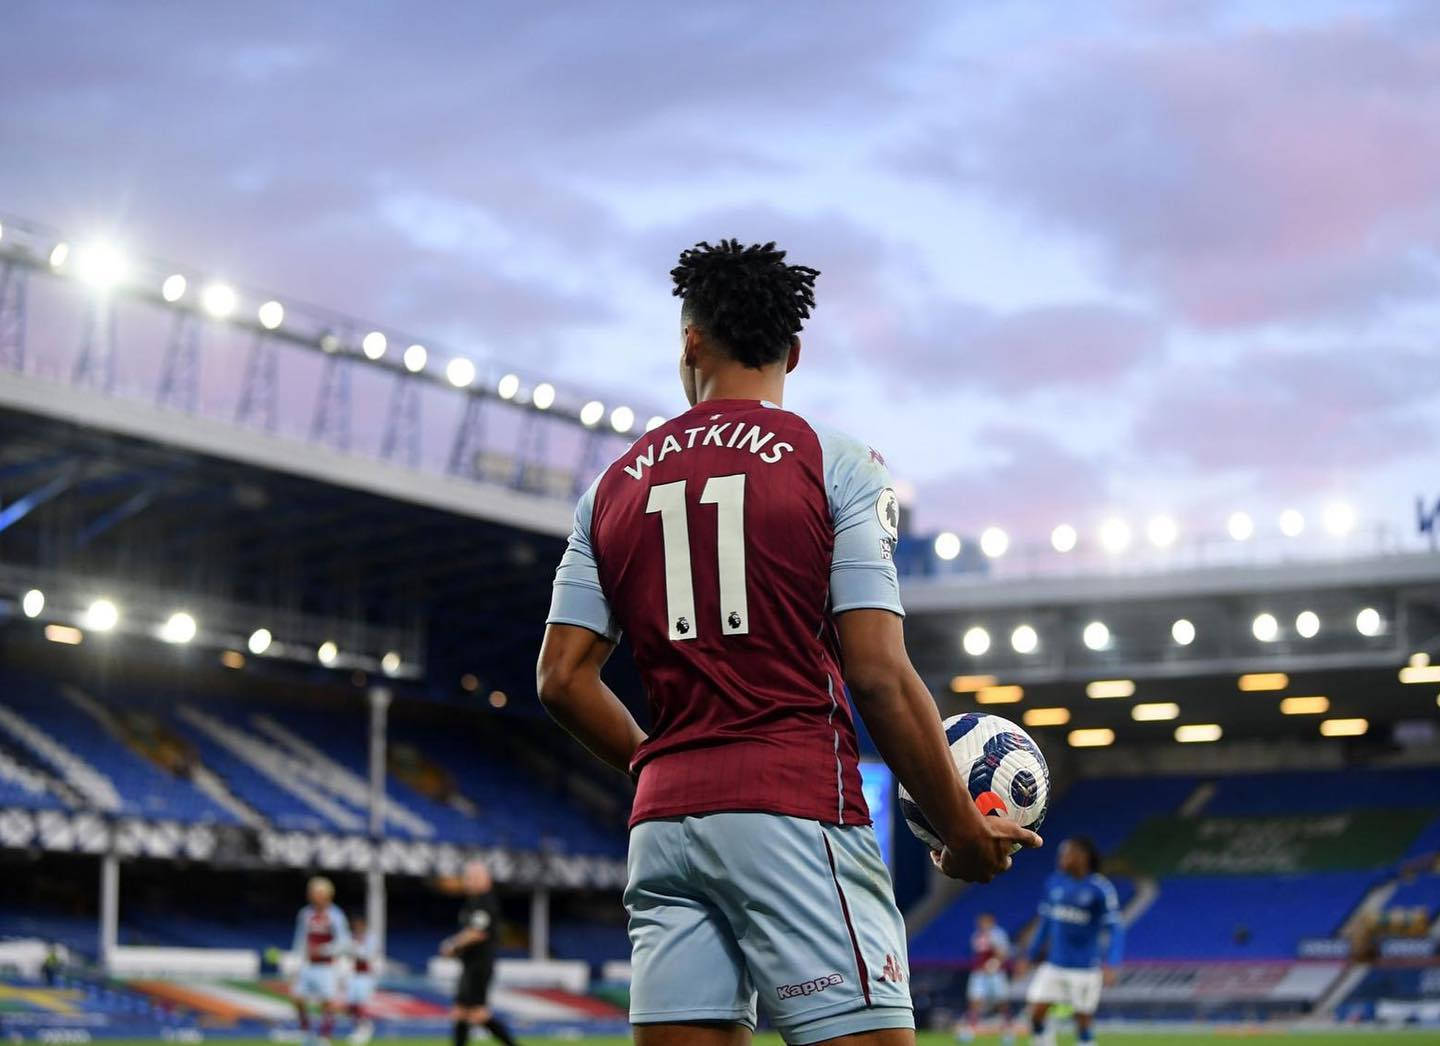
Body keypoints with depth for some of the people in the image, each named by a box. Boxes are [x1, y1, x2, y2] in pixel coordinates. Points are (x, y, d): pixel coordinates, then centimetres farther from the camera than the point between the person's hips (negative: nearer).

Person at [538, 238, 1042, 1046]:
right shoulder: (835, 463, 0)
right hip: (797, 815, -5)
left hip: (663, 822, 5)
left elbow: (563, 677, 11)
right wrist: (965, 832, 1)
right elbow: (879, 675, -8)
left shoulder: (614, 485, 13)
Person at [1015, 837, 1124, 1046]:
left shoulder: (1100, 888, -12)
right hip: (1054, 965, 5)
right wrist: (1031, 956, 17)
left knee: (1083, 1019, 2)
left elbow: (1115, 928, -12)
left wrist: (1110, 965, -23)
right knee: (1036, 1013, -4)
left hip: (1084, 968, -5)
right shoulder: (1054, 883, 5)